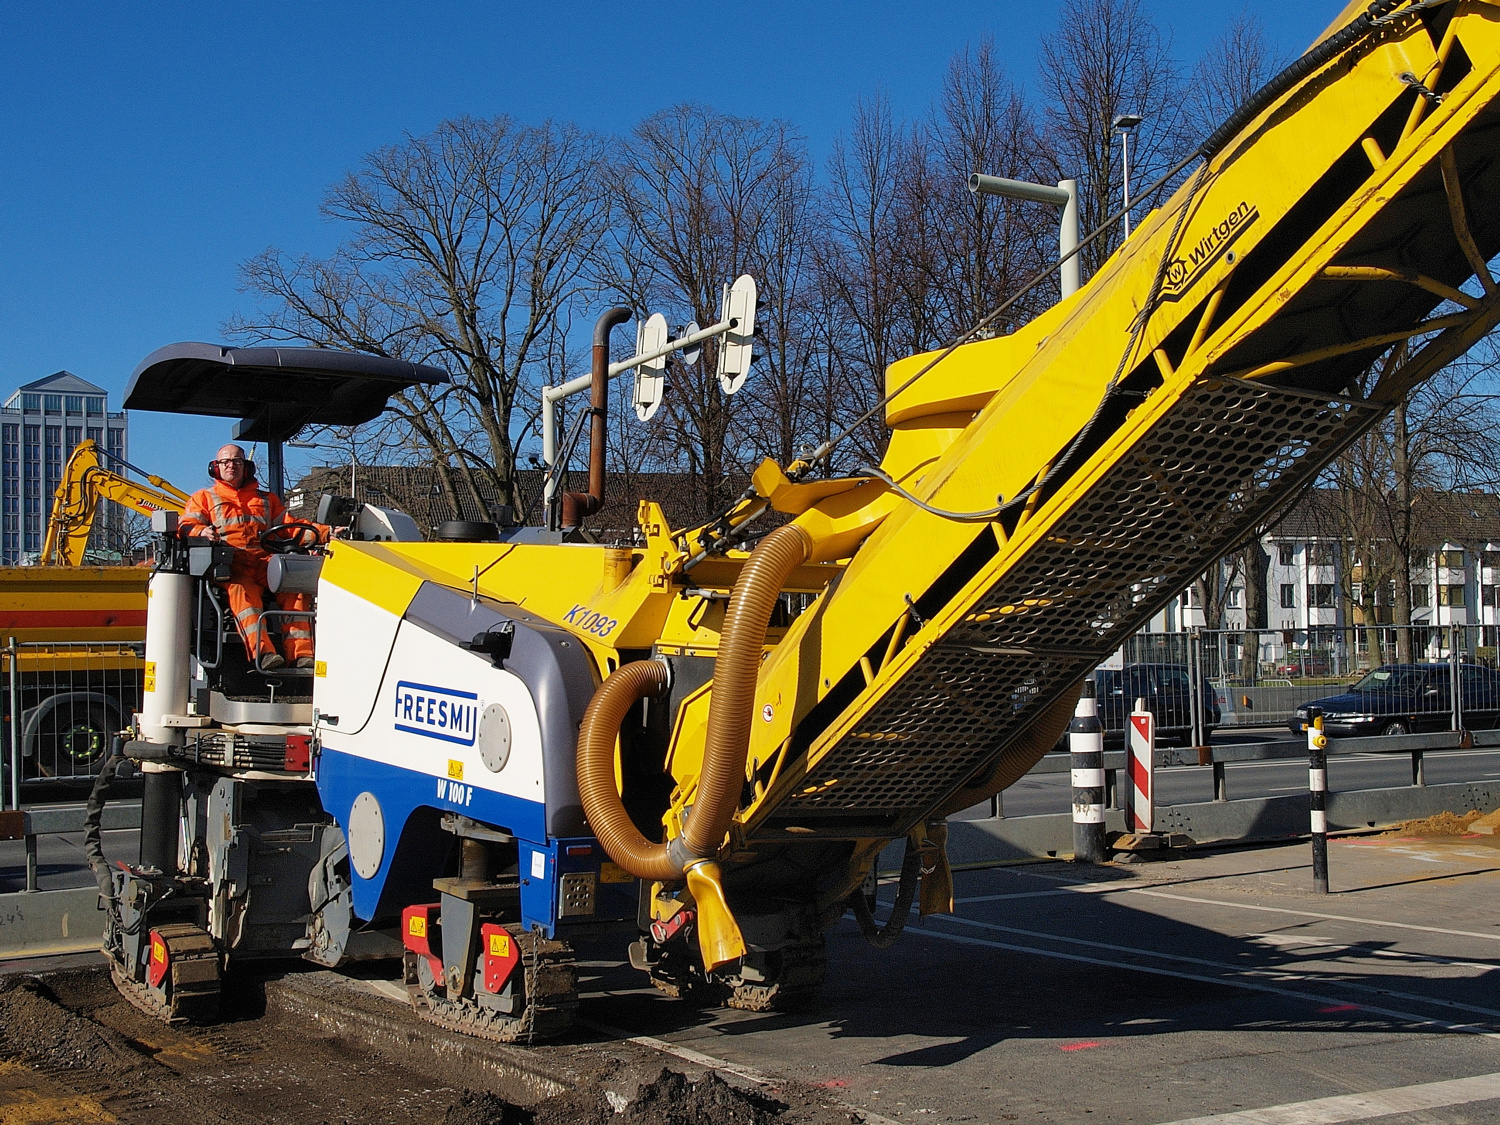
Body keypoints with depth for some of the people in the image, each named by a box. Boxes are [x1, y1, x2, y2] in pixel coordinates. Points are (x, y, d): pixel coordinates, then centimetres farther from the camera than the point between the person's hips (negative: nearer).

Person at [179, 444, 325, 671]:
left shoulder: (267, 499, 34)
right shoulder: (204, 498, 27)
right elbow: (186, 526, 12)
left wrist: (326, 533, 9)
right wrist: (201, 532, -15)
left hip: (266, 559, 3)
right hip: (229, 562, -3)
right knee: (242, 590, -39)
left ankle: (301, 653, -43)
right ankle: (262, 652, -55)